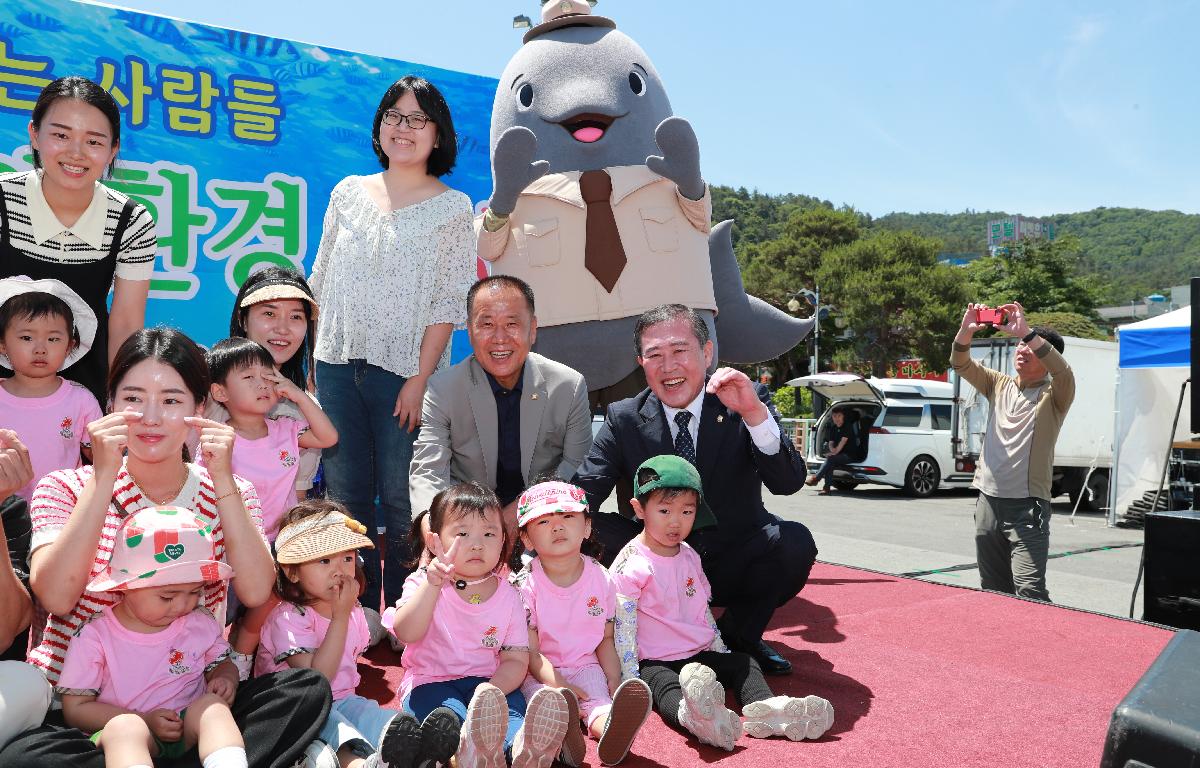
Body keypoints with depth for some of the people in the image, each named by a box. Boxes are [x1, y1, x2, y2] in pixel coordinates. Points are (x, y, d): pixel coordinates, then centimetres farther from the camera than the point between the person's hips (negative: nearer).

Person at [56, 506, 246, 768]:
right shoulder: (95, 636, -5)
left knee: (213, 705, -29)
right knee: (123, 727, -36)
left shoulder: (201, 624, 5)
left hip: (190, 728, 3)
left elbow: (221, 663, 22)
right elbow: (75, 708, -3)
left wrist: (225, 677, -6)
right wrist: (144, 721, -14)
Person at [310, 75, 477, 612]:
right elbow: (320, 282, 15)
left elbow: (448, 302, -5)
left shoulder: (452, 208, 1)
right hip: (337, 366, 4)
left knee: (400, 500, -1)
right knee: (344, 496, 9)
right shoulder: (348, 193, 12)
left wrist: (420, 378, -12)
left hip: (403, 371, -4)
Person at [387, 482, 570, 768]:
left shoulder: (508, 596, 7)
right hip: (431, 680, -2)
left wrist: (492, 689, -21)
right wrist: (433, 585, -31)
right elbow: (406, 634, -17)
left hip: (487, 681, 2)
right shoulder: (423, 584, 2)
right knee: (447, 711, -36)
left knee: (513, 706, -31)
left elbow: (516, 660, 1)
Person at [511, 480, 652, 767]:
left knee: (600, 698, -29)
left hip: (585, 666, 2)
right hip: (539, 673, -1)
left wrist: (614, 679, -6)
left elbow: (605, 639, 10)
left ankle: (611, 731, -60)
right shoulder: (524, 584, -9)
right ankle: (560, 736, -62)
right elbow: (529, 651, -11)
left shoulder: (601, 579, 2)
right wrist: (558, 685, -25)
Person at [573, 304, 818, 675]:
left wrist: (754, 414, -33)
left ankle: (738, 635, 0)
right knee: (592, 529, -24)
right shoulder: (624, 419, -4)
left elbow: (788, 483, -19)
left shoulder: (750, 400, -7)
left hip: (732, 566, 0)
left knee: (795, 541, -28)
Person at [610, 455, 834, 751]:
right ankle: (692, 715, -67)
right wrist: (629, 681, -16)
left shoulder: (689, 557, 12)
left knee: (742, 663, -13)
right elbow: (623, 627, -11)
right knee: (664, 684, -36)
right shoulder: (630, 566, -10)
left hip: (700, 653, 7)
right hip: (654, 661, -7)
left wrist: (719, 649, 19)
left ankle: (764, 706, -41)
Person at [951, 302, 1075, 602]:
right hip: (988, 501, 5)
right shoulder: (998, 385, 13)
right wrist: (966, 331, -16)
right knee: (992, 591, 13)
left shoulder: (1053, 395, -2)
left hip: (1028, 506, -5)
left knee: (1030, 592, -16)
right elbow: (961, 364, 3)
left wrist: (1025, 332, -28)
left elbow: (1063, 372, -23)